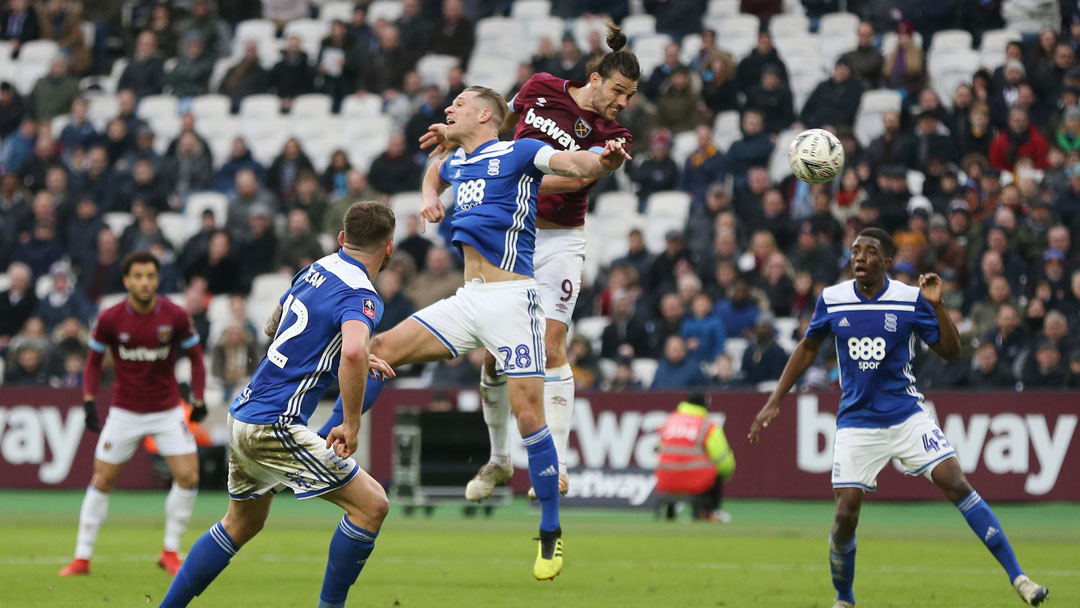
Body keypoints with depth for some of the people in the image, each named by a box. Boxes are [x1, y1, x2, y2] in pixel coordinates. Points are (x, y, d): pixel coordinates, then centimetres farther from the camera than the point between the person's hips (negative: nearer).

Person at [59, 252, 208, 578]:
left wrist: (199, 400, -4)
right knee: (102, 479, -1)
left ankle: (170, 552, 6)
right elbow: (94, 361, 2)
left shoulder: (175, 316, -11)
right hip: (124, 412, 0)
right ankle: (82, 557, 9)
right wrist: (89, 401, -8)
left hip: (168, 410, 0)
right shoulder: (110, 319, -12)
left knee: (188, 477, -11)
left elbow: (195, 355, 2)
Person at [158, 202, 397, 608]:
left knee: (242, 524, 25)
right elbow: (353, 353, -35)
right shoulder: (360, 296, -14)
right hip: (274, 426, -9)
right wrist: (352, 424, -24)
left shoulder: (317, 270, 12)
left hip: (242, 413, 9)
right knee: (371, 505, -6)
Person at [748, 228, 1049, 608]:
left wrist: (937, 305, -17)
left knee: (957, 485, -14)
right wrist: (774, 402, 12)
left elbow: (951, 352, -3)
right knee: (846, 514, -7)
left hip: (907, 416, -1)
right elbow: (808, 348, 14)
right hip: (857, 424, 1)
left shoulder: (911, 299, -6)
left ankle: (1017, 577, -10)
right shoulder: (832, 300, -1)